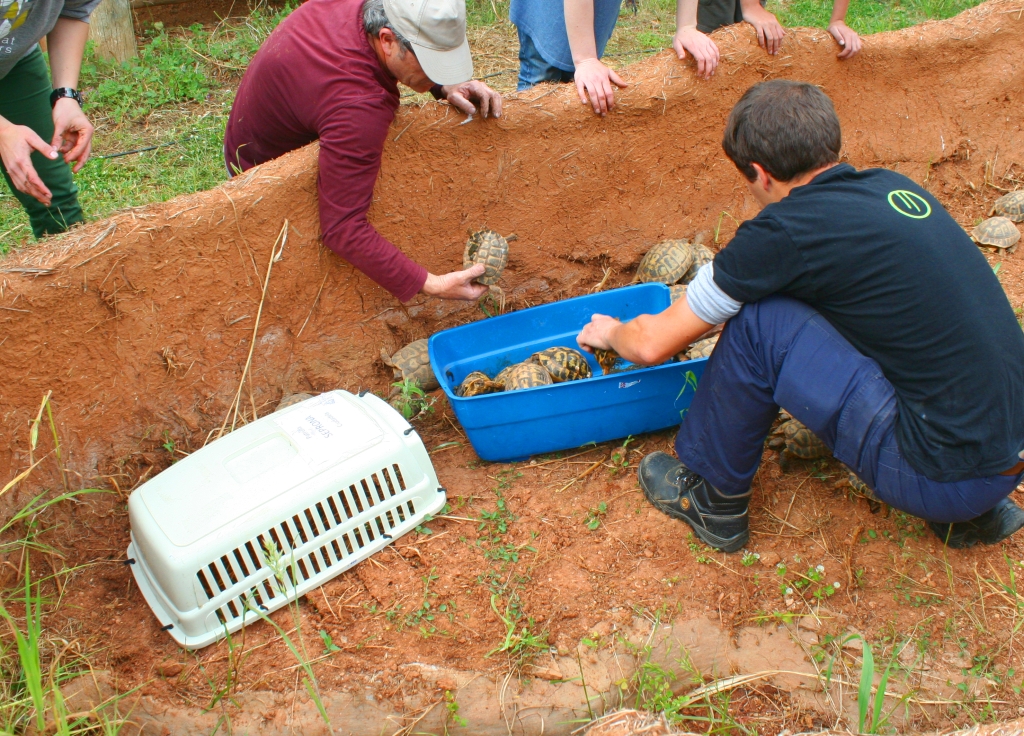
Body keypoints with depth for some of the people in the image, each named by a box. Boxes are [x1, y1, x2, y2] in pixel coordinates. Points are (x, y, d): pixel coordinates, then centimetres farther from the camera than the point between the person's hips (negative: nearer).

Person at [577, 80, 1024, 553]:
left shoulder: (786, 230, -14)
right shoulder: (893, 187, 8)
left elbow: (653, 344, -4)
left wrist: (610, 332, 20)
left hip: (945, 473, -8)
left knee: (758, 325, -9)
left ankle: (713, 499, 13)